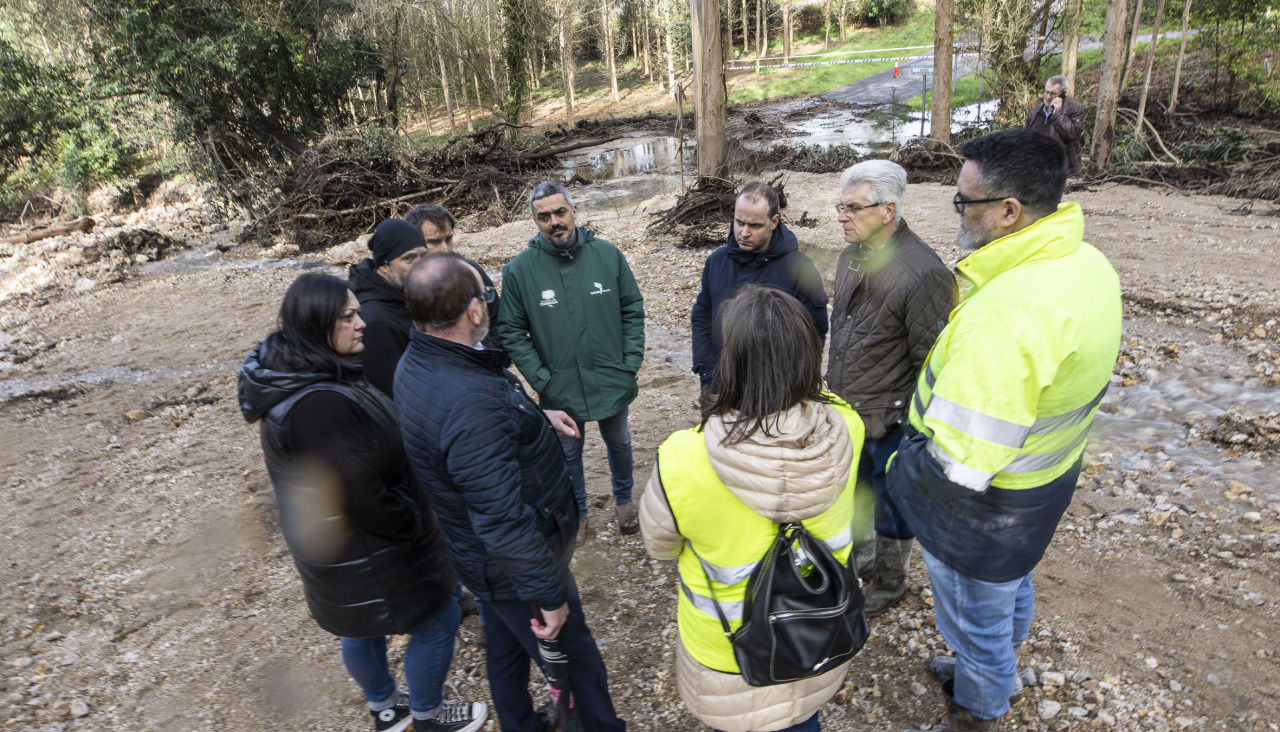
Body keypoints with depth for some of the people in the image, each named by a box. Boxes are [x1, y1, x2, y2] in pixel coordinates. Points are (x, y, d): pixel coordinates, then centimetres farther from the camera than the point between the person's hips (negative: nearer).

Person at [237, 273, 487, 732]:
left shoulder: (296, 375, -1)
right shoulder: (317, 406, -35)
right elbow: (364, 501, -31)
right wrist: (422, 524, -15)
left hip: (347, 541, 10)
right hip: (364, 556, -10)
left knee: (363, 627, 28)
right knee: (437, 621, 11)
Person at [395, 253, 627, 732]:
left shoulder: (415, 364, -5)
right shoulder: (469, 405, -38)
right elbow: (503, 520, -35)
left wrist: (535, 416, 13)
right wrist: (549, 594, -24)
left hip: (482, 556, 10)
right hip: (515, 564, -9)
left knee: (506, 647, 29)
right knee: (571, 655, 14)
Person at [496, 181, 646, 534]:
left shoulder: (608, 255, -8)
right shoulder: (519, 270, -12)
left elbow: (632, 310, -1)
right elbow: (511, 332, -7)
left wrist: (630, 364, -6)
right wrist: (540, 379, -12)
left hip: (611, 382, 1)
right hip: (559, 389, -1)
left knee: (618, 444, 23)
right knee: (568, 452, 19)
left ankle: (624, 499, 50)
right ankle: (576, 512, 44)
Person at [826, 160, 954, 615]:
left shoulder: (924, 274, -26)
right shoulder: (851, 257, 2)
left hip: (889, 423, -8)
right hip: (846, 412, 8)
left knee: (891, 508, 15)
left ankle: (889, 582, 40)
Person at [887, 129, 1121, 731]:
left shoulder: (1005, 319, -39)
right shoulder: (1086, 263, -8)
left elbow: (959, 466, -36)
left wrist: (895, 468, -17)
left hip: (980, 504, -9)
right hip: (1046, 477, 10)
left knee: (976, 617, 19)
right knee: (1012, 590, 33)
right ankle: (992, 677, 62)